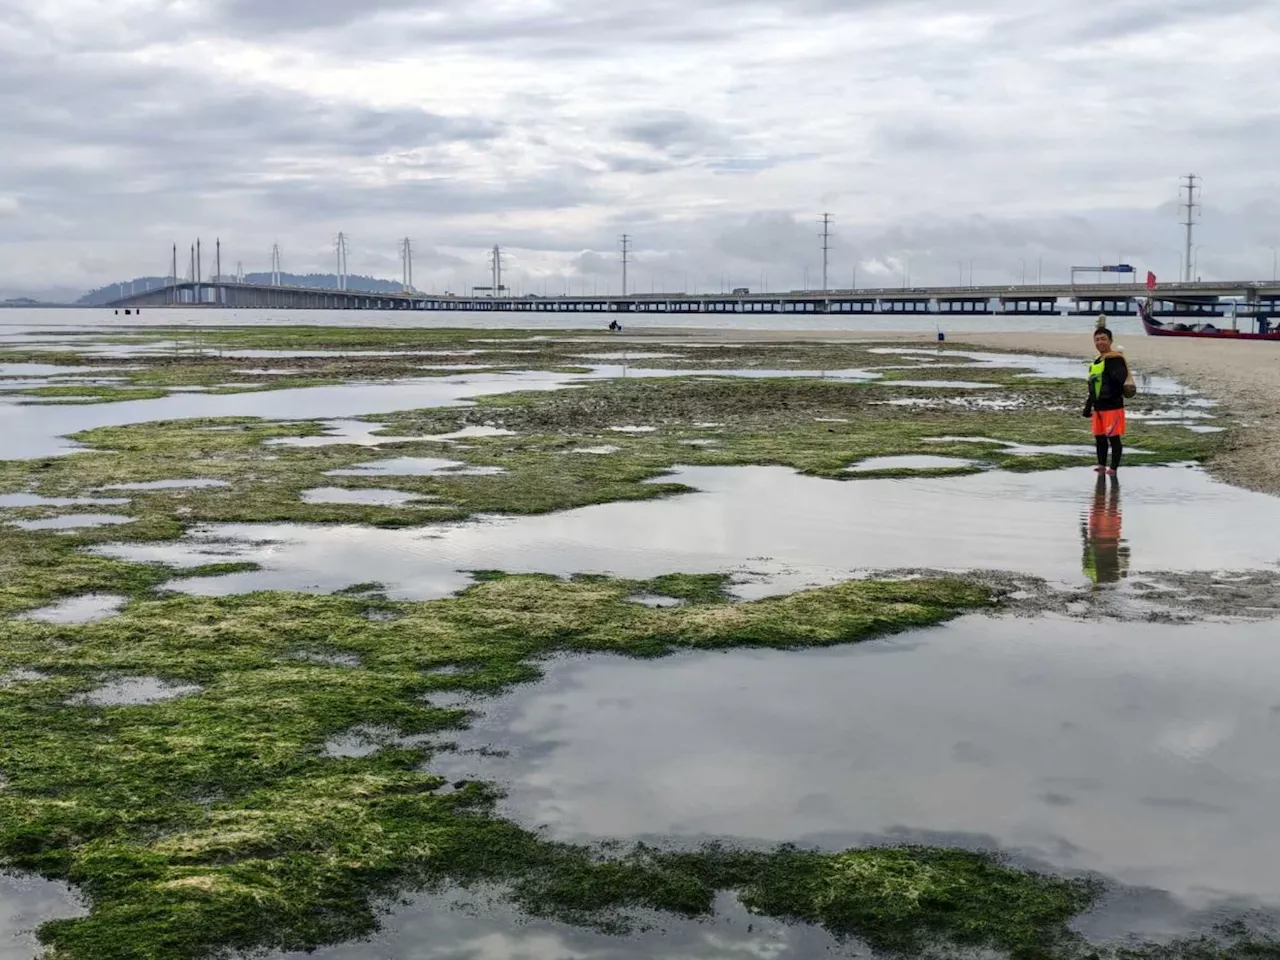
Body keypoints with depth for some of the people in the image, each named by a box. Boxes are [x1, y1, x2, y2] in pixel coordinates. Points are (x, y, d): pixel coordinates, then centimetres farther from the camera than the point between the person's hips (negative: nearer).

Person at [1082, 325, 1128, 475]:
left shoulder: (1116, 359, -10)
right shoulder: (1096, 363, 17)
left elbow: (1122, 377, -27)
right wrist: (1088, 406, 26)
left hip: (1113, 406, -9)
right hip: (1098, 407, 9)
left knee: (1114, 437, -4)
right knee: (1099, 437, 14)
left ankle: (1113, 468, 1)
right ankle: (1101, 465, 24)